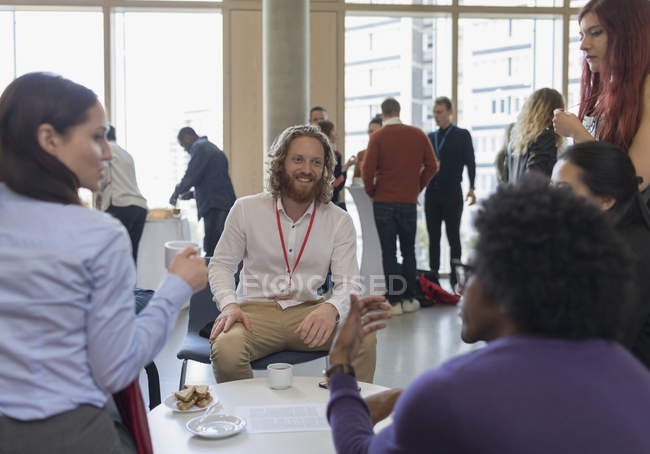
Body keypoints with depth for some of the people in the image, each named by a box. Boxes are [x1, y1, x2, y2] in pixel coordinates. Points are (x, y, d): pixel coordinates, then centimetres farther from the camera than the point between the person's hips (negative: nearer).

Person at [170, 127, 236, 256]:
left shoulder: (199, 147, -4)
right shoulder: (211, 147, 26)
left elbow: (191, 176, -12)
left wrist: (177, 192, 5)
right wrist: (193, 194, 23)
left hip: (215, 208, -10)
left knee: (211, 251, -12)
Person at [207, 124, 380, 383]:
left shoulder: (339, 221, 3)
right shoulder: (246, 209, 3)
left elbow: (349, 283, -4)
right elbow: (221, 264, 8)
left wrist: (331, 307, -29)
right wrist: (229, 304, -13)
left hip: (308, 312, 1)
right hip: (255, 311, 0)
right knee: (226, 349, -33)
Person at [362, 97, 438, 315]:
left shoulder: (377, 137, -6)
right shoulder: (418, 134, 3)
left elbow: (367, 171, -11)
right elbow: (431, 166, 2)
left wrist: (371, 192, 5)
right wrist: (417, 188, 13)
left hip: (383, 201, -2)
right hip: (409, 201, 2)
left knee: (388, 252, 3)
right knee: (409, 251, 13)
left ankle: (394, 301, 4)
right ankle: (409, 299, 15)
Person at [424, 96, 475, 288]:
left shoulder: (462, 135, 2)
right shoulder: (430, 137, 14)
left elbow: (470, 163, -2)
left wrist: (471, 188, -12)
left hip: (452, 193, -4)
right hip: (432, 193, 4)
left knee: (453, 237, 0)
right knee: (433, 237, 7)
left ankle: (455, 278, 6)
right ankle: (433, 275, 13)